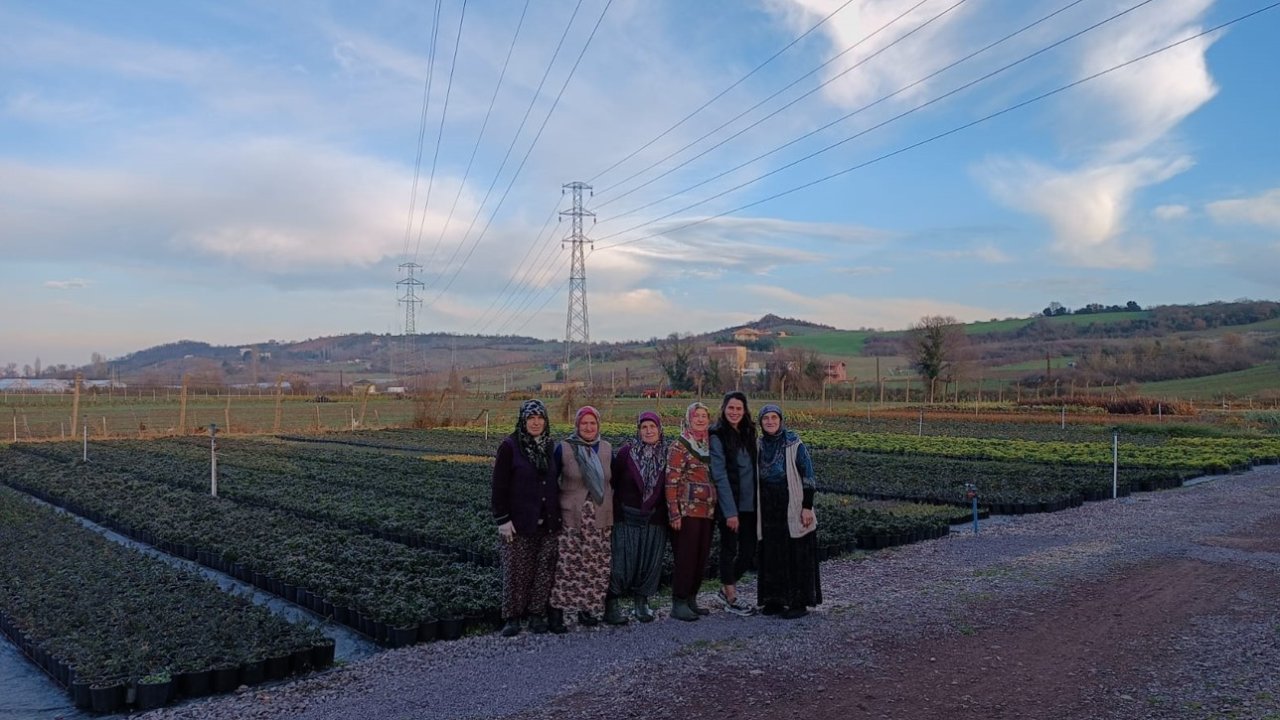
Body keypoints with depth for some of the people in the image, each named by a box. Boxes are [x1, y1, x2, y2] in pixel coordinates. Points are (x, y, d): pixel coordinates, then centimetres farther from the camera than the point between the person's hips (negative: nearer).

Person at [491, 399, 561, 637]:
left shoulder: (549, 446, 9)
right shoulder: (510, 446, -6)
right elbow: (499, 485, -8)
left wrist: (557, 515, 13)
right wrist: (502, 519, -12)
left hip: (547, 522, 5)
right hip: (519, 522, -4)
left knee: (545, 570, 5)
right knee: (516, 570, 0)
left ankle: (537, 614, 16)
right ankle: (512, 618, 11)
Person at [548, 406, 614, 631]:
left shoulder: (606, 449, 9)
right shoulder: (564, 448, -2)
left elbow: (614, 481, 17)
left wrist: (614, 510, 14)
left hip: (600, 519, 4)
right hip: (571, 518, -3)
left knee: (597, 567, 5)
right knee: (567, 566, -7)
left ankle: (587, 610, 20)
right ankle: (557, 613, 2)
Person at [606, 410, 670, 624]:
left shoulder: (667, 454, 1)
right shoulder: (627, 452, -4)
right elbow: (613, 482, 0)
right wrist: (614, 510, -2)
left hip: (655, 520, 2)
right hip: (627, 518, -2)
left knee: (651, 561, 6)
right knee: (622, 560, -4)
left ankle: (642, 602, 23)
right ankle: (612, 604, 8)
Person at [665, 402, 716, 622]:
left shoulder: (710, 445, 13)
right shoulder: (680, 446, -6)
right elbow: (671, 481, -10)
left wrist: (717, 507, 14)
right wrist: (674, 513, -16)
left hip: (707, 511, 7)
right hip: (688, 511, -6)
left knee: (702, 556, 10)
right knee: (686, 556, -4)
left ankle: (691, 600, 21)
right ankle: (679, 603, 4)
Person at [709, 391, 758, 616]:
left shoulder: (747, 433, 11)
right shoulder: (717, 436, -10)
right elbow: (720, 475, -15)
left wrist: (758, 500, 7)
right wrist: (730, 512, -18)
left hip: (749, 503, 6)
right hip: (729, 504, -6)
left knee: (749, 551, 9)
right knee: (730, 550, 4)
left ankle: (726, 590, 27)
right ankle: (731, 598, 17)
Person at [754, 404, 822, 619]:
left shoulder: (794, 444, -8)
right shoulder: (759, 446, 6)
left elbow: (807, 475, -8)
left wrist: (807, 507, -13)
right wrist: (755, 509, 12)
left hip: (793, 508, -5)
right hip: (768, 510, 5)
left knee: (796, 555, 0)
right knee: (771, 556, 9)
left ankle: (799, 603, 7)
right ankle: (775, 600, 19)